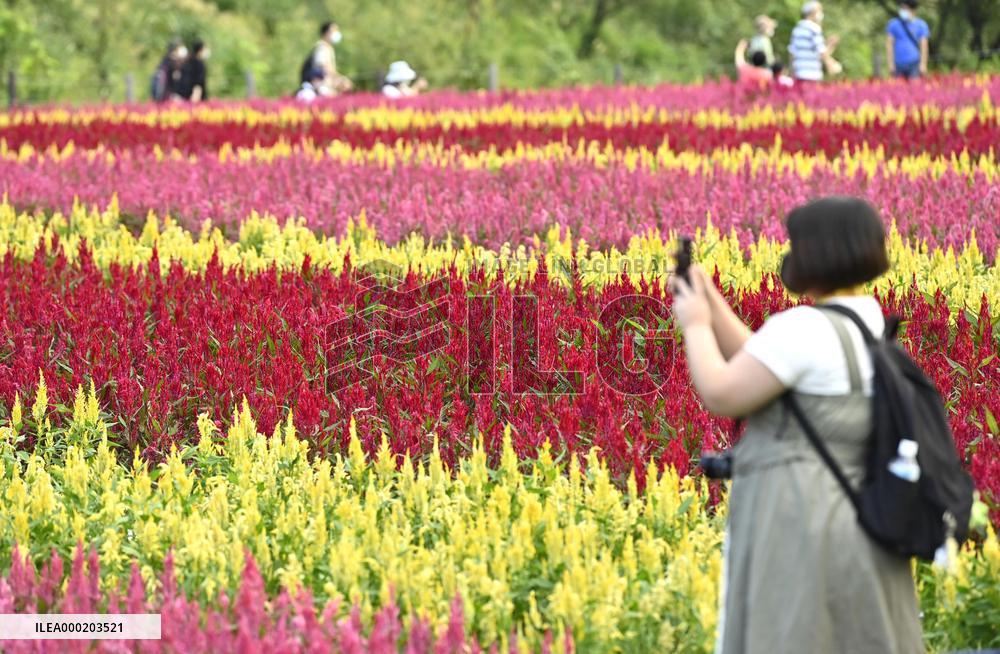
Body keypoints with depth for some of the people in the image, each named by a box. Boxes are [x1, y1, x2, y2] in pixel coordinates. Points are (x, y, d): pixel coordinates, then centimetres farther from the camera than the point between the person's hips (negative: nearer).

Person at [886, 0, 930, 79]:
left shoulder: (921, 25, 5)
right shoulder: (893, 24, 6)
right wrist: (891, 64, -4)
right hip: (899, 64, 1)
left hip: (914, 63, -1)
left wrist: (923, 64, -7)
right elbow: (889, 44, 3)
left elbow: (924, 45, 1)